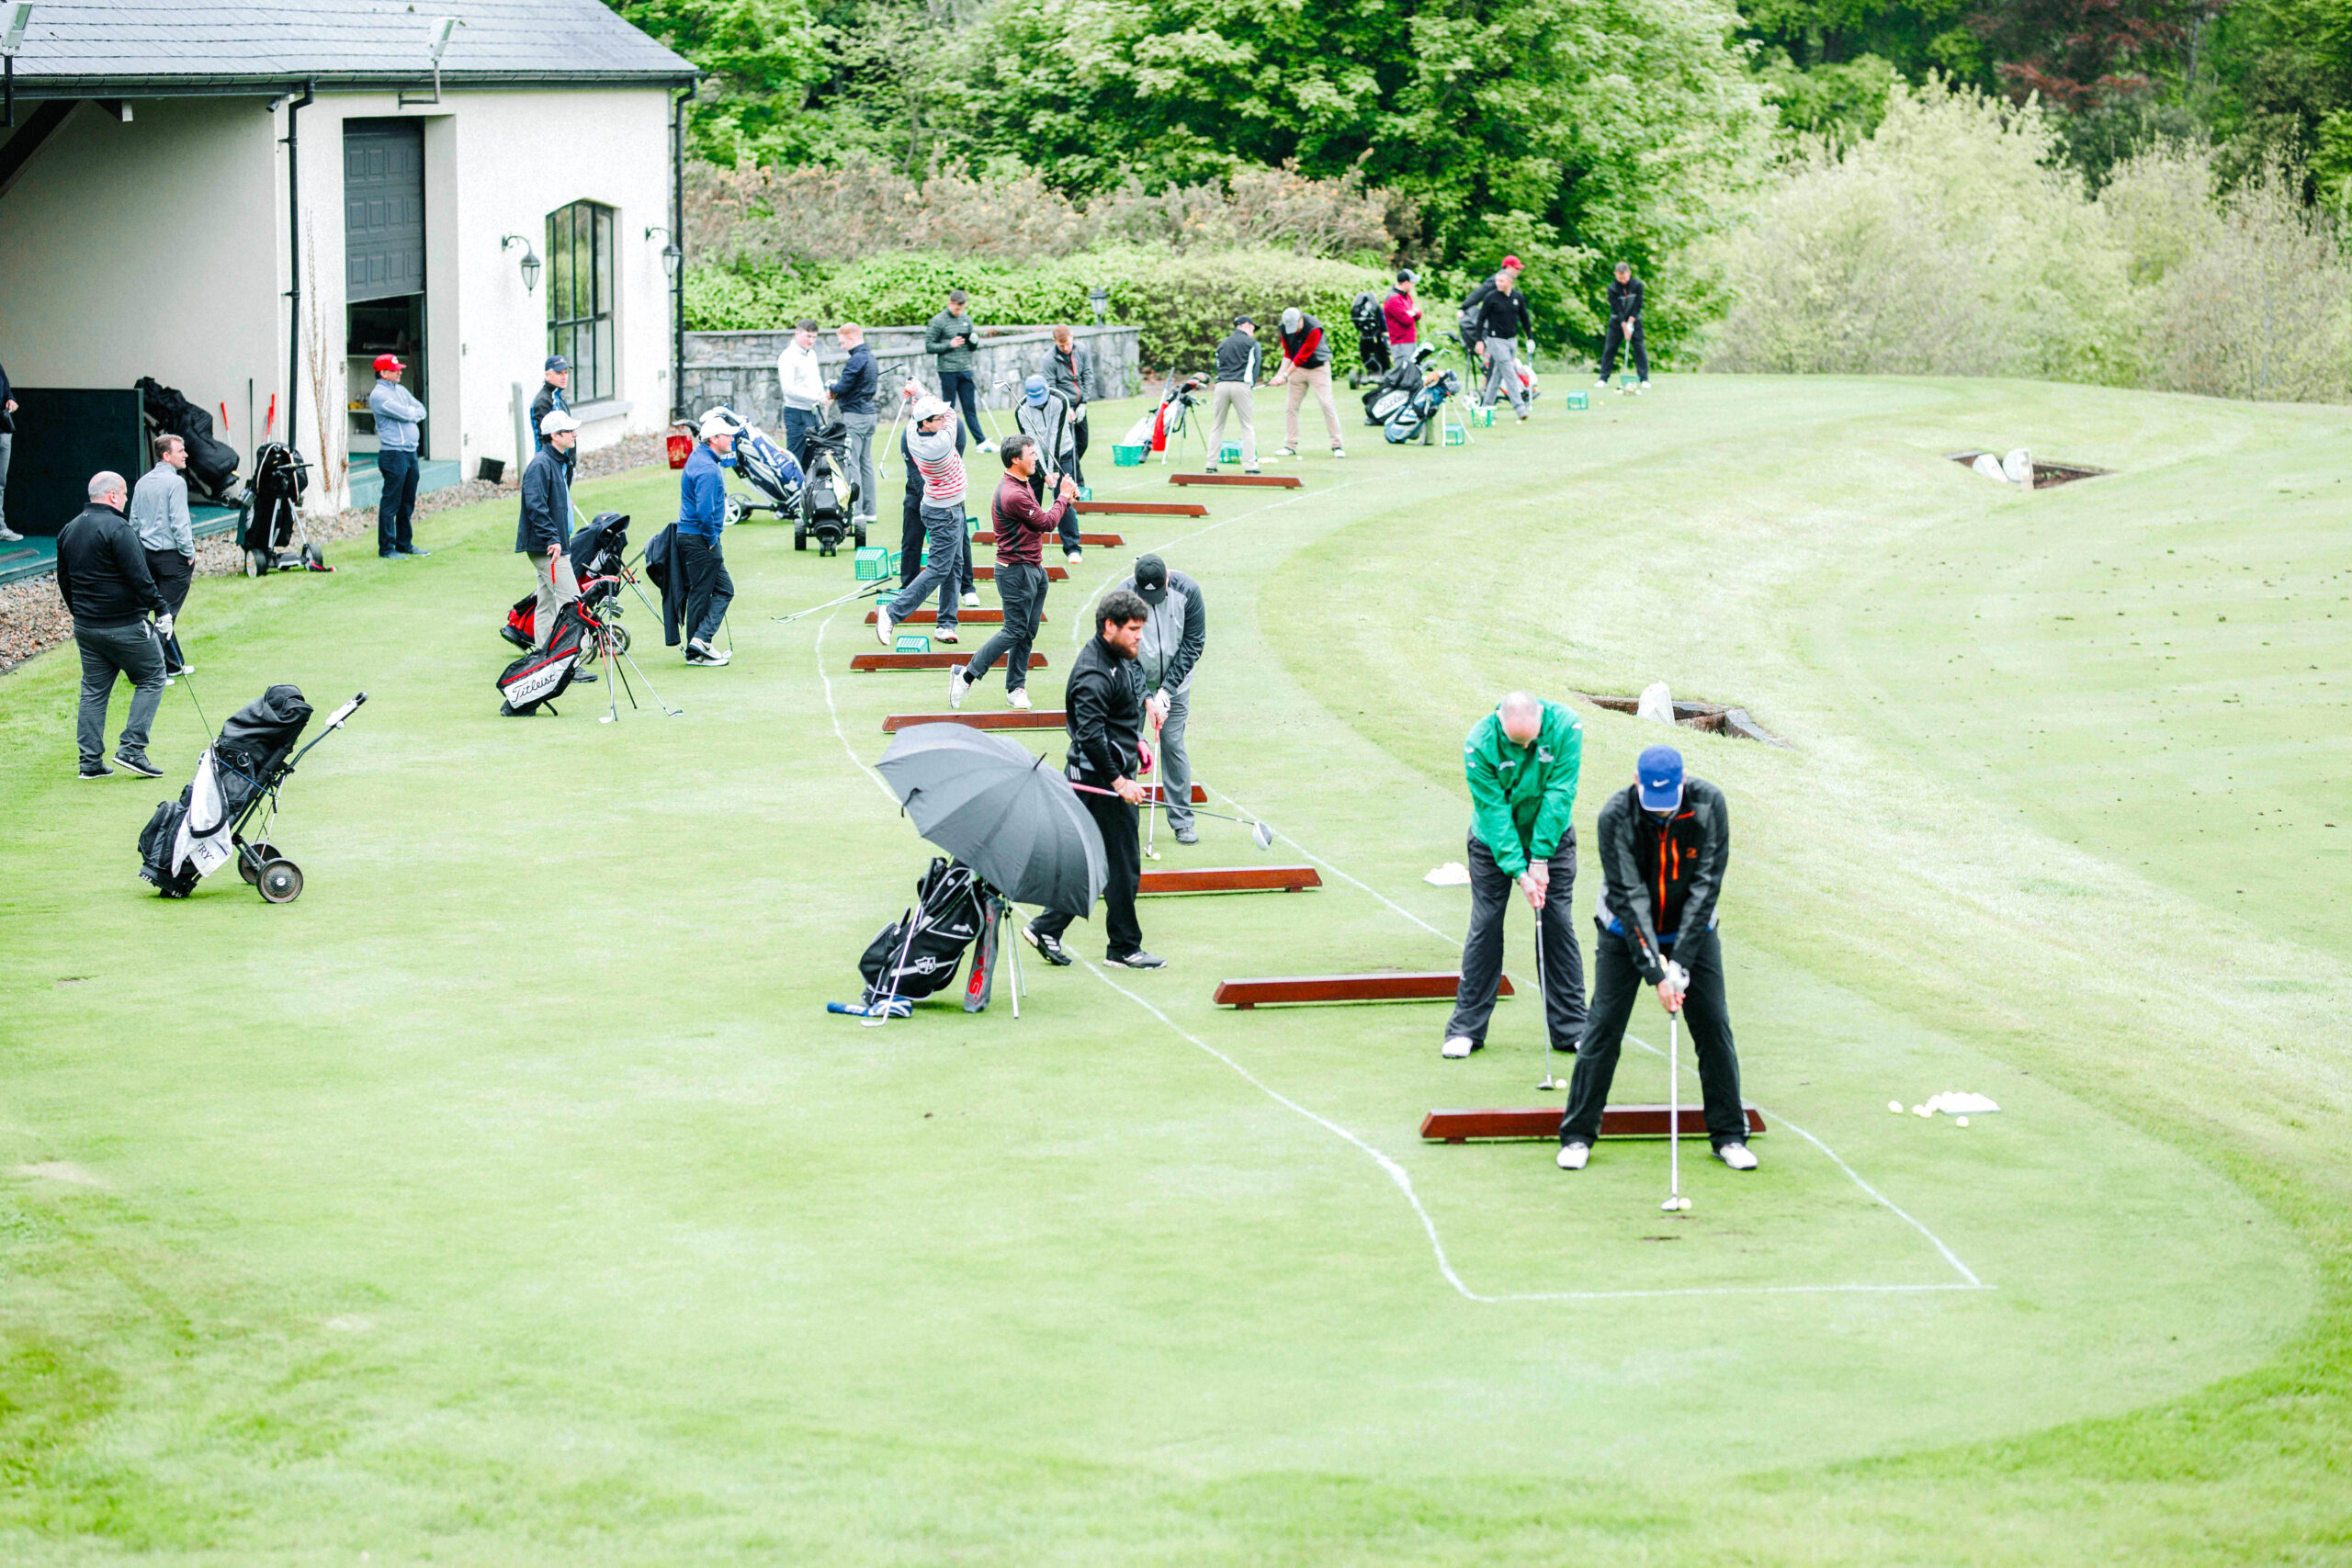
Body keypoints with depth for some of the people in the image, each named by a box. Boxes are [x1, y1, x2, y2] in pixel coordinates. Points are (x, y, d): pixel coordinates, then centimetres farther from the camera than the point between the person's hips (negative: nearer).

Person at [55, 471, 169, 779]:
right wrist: (162, 611, -13)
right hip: (124, 625, -8)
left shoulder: (69, 530, 11)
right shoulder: (117, 528, -16)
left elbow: (64, 580, 19)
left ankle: (90, 761, 8)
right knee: (151, 679, 5)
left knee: (93, 690, 12)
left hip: (85, 625, 8)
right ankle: (132, 748, -4)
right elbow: (139, 578, -20)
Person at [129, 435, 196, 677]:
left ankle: (174, 665, 23)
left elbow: (134, 520, 17)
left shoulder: (143, 482, 10)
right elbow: (179, 523, -17)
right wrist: (190, 554, -9)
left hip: (148, 554, 8)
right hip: (173, 556, -8)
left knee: (163, 610, 15)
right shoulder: (175, 482, -14)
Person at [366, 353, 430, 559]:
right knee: (391, 502, -6)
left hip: (411, 451, 9)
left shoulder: (401, 390, 18)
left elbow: (421, 411, 14)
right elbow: (404, 414, -17)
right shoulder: (378, 395, -10)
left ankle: (404, 544, 21)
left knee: (408, 503, 13)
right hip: (393, 454, -9)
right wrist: (412, 413, 4)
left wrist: (409, 414, -5)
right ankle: (386, 548, -3)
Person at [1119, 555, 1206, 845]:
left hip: (1174, 682, 1)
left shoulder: (1188, 591, -19)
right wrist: (1147, 699, -22)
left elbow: (1193, 644, -11)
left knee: (1173, 745, -2)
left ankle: (1182, 821, 7)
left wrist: (1166, 689, -14)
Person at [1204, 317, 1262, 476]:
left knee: (1217, 426, 9)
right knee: (1248, 426, 1)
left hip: (1221, 385, 4)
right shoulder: (1251, 343, 8)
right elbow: (1254, 366, 3)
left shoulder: (1222, 344, 22)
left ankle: (1211, 464, 5)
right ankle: (1249, 465, -6)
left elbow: (1218, 366, 18)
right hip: (1241, 385, -4)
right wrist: (1251, 385, 11)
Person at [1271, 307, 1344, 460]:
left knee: (1327, 404, -12)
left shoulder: (1314, 329, -27)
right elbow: (1288, 353, 0)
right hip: (1297, 368, 5)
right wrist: (1280, 372, -15)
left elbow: (1302, 357, -26)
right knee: (1291, 406, 0)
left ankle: (1337, 445, -7)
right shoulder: (1285, 328, -9)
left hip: (1318, 368, -5)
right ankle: (1290, 445, 8)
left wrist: (1285, 375, -26)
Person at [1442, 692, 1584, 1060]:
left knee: (1558, 925, -1)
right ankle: (1466, 1028, 5)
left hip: (1551, 837, 1)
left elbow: (1559, 793, -21)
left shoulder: (1565, 727, -24)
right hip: (1494, 842, -1)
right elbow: (1493, 810, -23)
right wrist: (1519, 872, -26)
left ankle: (1570, 1029, 6)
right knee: (1485, 927, -3)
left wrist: (1540, 858, -21)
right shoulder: (1480, 743, -26)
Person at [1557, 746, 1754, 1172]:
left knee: (1714, 1027, -2)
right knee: (1603, 1027, -5)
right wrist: (1655, 972, -29)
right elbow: (1629, 898, -25)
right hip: (1626, 934, -2)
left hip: (1693, 932, 2)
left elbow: (1706, 885, -20)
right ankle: (1577, 1134, 5)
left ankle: (1729, 1135, 9)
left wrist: (1680, 963, -23)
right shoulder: (1615, 816, -26)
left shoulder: (1708, 804, -21)